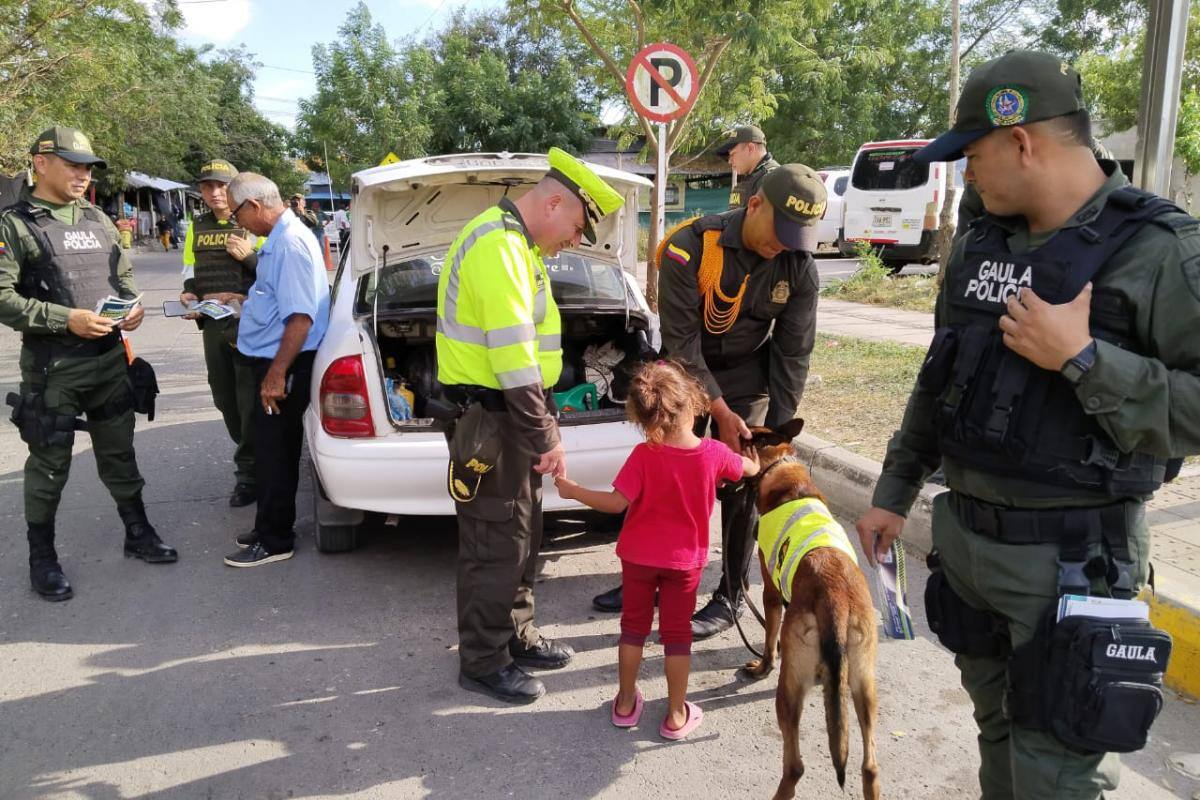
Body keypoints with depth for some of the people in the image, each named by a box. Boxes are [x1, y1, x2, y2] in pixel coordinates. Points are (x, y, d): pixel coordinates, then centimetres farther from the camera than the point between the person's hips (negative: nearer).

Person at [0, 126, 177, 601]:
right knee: (50, 464, 5)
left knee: (119, 453, 16)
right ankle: (42, 558, 20)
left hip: (110, 359, 5)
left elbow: (123, 275, 19)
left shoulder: (98, 220, 11)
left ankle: (138, 534, 30)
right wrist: (66, 319, -22)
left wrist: (132, 305, -1)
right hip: (52, 367, -5)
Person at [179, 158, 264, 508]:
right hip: (212, 323, 6)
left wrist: (248, 256, -16)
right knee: (223, 396, 13)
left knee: (250, 398, -4)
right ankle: (253, 454, 31)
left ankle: (248, 471, 6)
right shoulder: (197, 226, 14)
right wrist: (187, 293, 2)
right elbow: (189, 271, 22)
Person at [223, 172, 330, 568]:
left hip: (283, 365, -10)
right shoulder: (279, 238, 12)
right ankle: (270, 527, 30)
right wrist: (243, 300, 35)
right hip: (273, 360, 10)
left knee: (275, 453, -1)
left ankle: (274, 542, 12)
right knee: (272, 450, 17)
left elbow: (301, 316, -26)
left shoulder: (290, 243, -20)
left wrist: (276, 374, -25)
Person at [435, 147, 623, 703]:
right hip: (489, 417, -10)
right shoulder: (499, 245, -19)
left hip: (509, 413, 10)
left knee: (521, 537, 18)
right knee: (495, 545, 0)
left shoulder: (514, 244, 15)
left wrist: (542, 427, 15)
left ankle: (517, 637, 33)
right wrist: (546, 437, -20)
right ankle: (483, 663, 15)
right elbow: (513, 355, -24)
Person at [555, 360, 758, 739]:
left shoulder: (644, 455, -21)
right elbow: (750, 470, 5)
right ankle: (676, 715, 19)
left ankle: (626, 703, 27)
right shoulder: (715, 453, -14)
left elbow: (617, 502, -21)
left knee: (634, 625, 16)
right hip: (686, 559, 1)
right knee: (677, 632, 12)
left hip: (638, 555, -1)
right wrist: (754, 456, 28)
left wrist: (571, 490, -10)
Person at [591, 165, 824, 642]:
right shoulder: (692, 247, -25)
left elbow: (794, 353, -9)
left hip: (748, 375, 0)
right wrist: (720, 411, -22)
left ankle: (730, 598, 14)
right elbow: (680, 340, -22)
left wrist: (778, 428, -12)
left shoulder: (799, 268, -17)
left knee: (741, 486, -1)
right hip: (686, 370, 0)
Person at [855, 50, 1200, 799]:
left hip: (1072, 557, -6)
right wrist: (893, 494, 17)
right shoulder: (980, 245, 6)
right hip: (964, 535, 6)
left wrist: (1082, 358, -25)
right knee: (999, 732, 22)